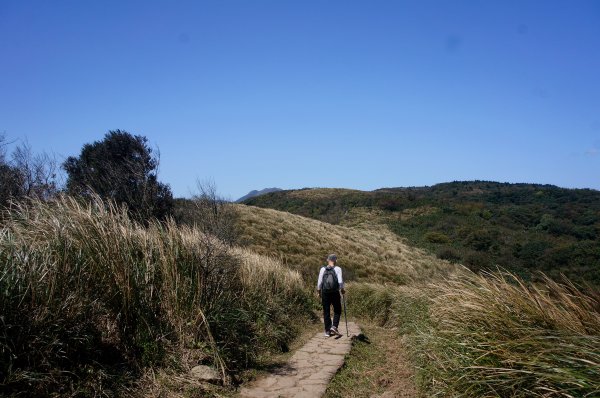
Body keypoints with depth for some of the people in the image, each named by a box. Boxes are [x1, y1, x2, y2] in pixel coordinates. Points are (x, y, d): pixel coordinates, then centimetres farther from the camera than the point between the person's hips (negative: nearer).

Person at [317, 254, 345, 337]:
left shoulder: (323, 269, 1)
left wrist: (319, 291, 12)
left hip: (325, 293, 2)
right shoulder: (337, 269, -5)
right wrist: (342, 289, 5)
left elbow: (319, 282, 0)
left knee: (326, 312, 9)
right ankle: (334, 326, -5)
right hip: (335, 293, -2)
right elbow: (340, 281, -11)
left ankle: (327, 331, 11)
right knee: (337, 311, 13)